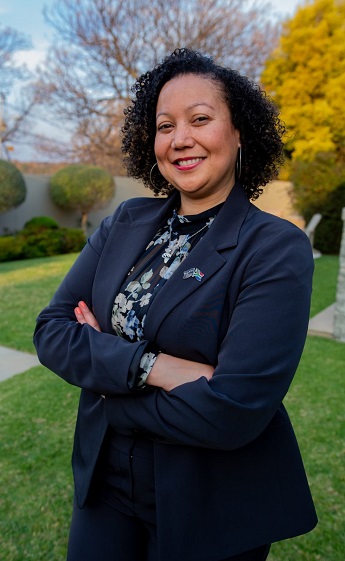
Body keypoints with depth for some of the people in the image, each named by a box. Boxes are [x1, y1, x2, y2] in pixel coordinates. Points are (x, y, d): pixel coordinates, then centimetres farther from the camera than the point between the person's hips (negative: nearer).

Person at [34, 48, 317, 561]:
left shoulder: (278, 249, -18)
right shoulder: (125, 224, -2)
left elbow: (232, 412, -26)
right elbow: (51, 331, -7)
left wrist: (105, 374, -14)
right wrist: (150, 365, -23)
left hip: (214, 514, -3)